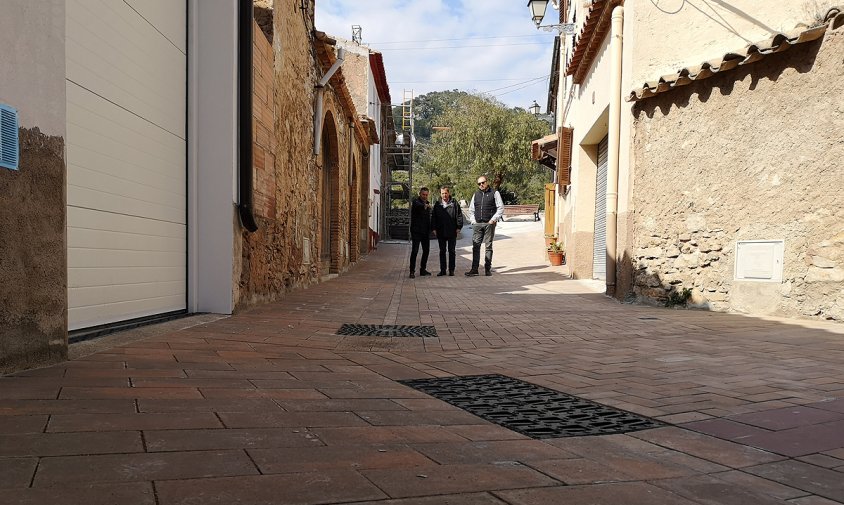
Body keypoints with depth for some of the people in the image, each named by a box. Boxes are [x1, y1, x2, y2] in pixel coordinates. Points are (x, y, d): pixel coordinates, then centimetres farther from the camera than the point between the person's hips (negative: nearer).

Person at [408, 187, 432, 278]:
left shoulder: (427, 203, 15)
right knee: (414, 251, -10)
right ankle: (412, 271, -7)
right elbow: (418, 205, -33)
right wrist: (424, 205, -54)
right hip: (416, 231, -7)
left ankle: (423, 269, 21)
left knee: (426, 250, 10)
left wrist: (429, 229, 17)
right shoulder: (416, 201, -7)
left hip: (426, 231, 7)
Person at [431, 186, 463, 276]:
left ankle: (451, 270, 11)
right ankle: (442, 270, 13)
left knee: (451, 251, 5)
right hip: (441, 232, 2)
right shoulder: (437, 205, 8)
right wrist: (434, 229, 2)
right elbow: (433, 217, 10)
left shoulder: (454, 204, 1)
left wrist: (458, 227, -5)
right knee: (442, 251, 7)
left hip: (452, 232, -2)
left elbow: (459, 216, 1)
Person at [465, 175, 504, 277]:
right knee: (476, 246, -2)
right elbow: (471, 209, 20)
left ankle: (488, 269, 6)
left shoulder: (494, 193, 4)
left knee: (488, 246, 1)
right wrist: (472, 220, 7)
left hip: (489, 224, -3)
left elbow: (501, 208, 0)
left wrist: (493, 219, -8)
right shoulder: (476, 195, 16)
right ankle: (474, 269, -1)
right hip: (477, 224, 3)